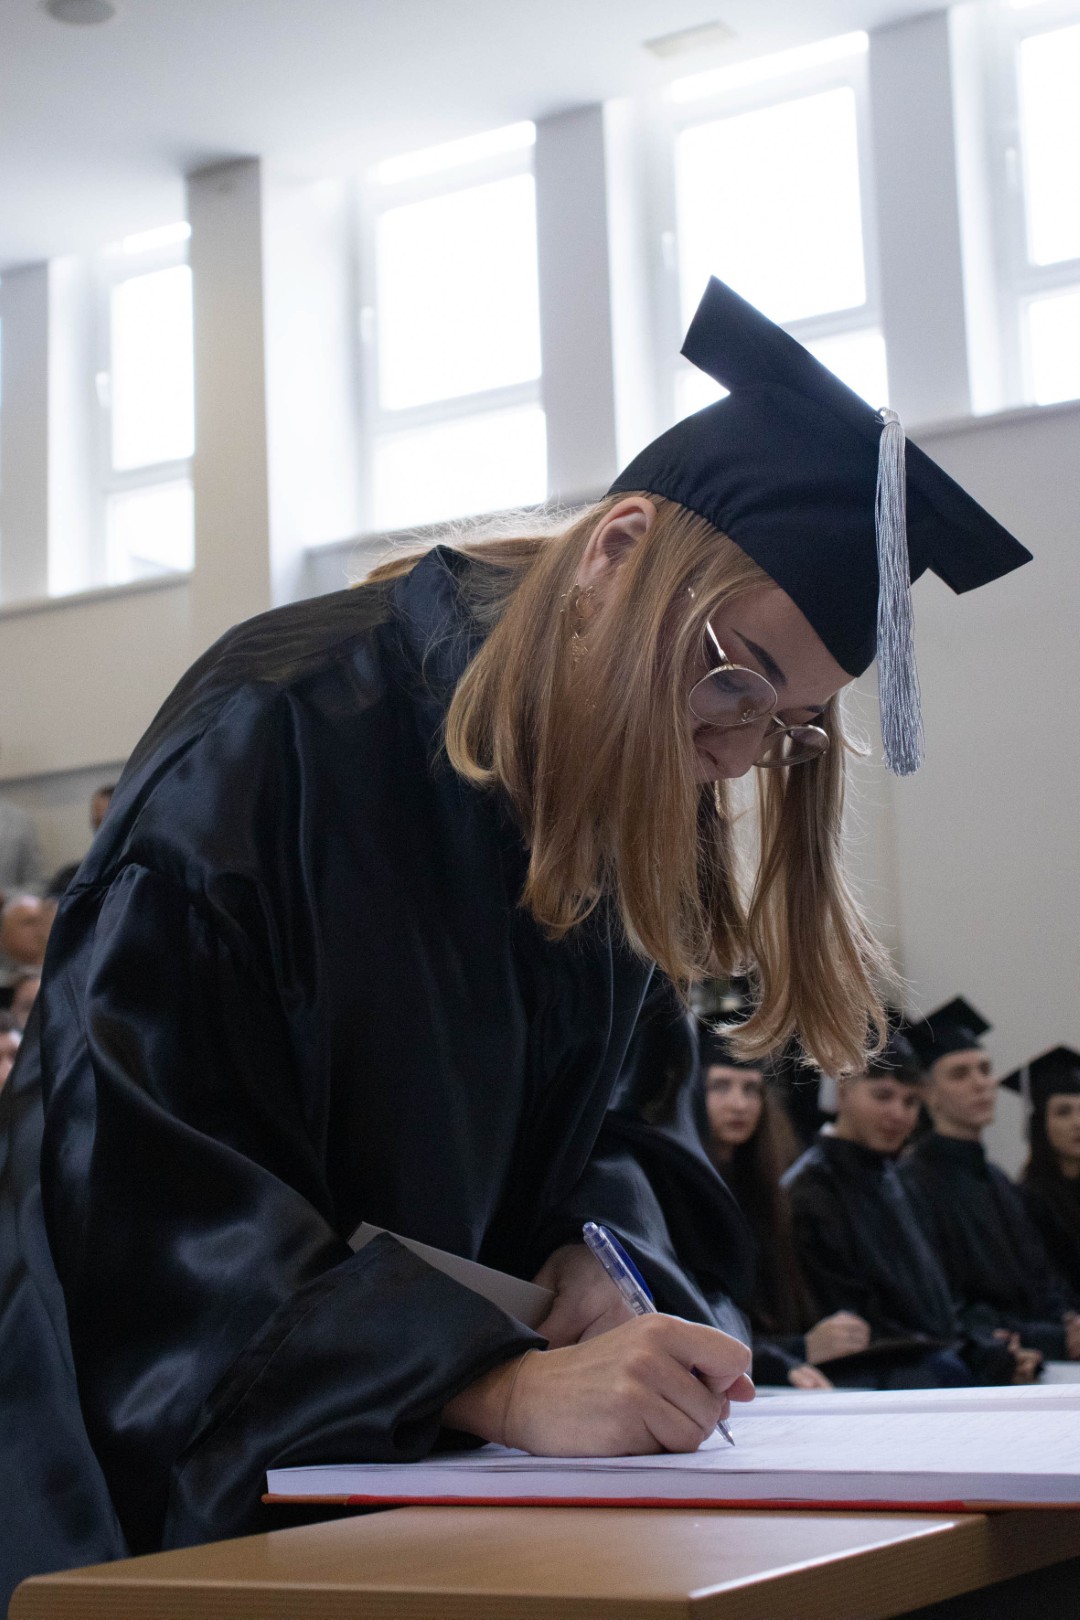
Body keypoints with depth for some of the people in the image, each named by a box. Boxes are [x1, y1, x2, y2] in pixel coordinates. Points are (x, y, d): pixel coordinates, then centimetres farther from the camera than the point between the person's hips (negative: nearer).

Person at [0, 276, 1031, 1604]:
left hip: (426, 1466, 6)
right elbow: (142, 1173, -25)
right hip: (178, 1479, -6)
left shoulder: (619, 826, 5)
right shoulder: (285, 732, -19)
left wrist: (584, 1259, -9)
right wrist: (505, 1383, -31)